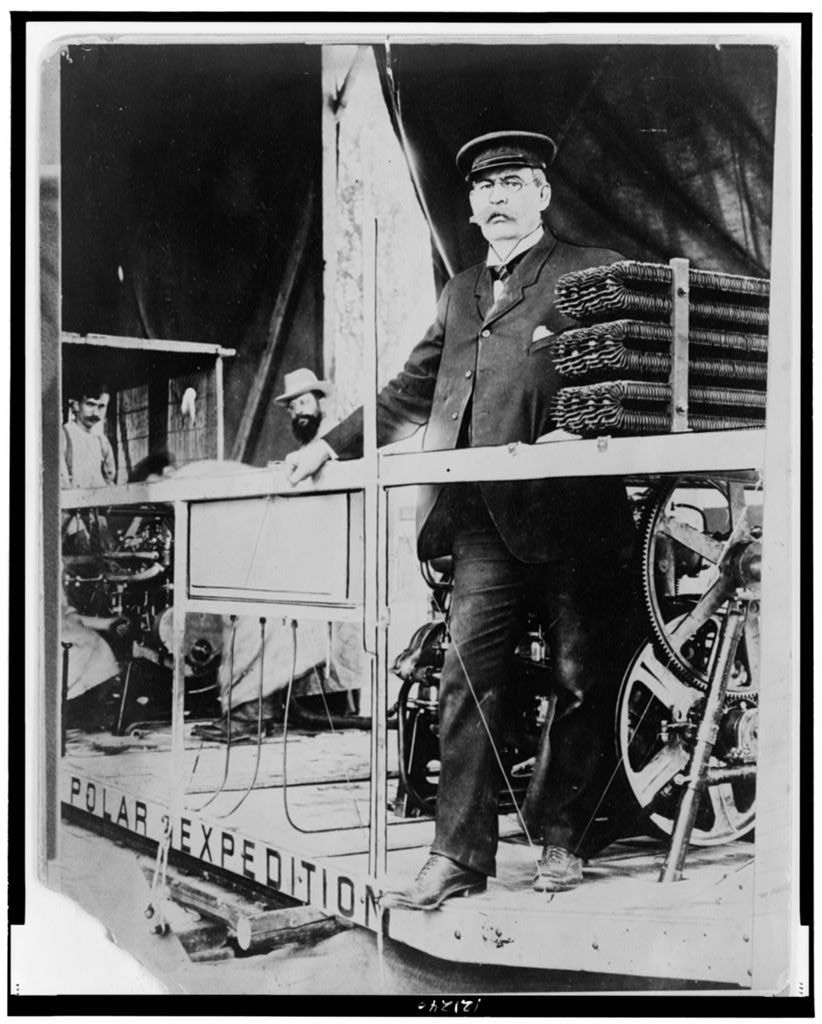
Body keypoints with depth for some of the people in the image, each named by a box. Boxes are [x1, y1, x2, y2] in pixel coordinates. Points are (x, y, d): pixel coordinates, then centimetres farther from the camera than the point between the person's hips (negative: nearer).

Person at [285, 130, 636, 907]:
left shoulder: (595, 274, 4)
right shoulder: (460, 293, 21)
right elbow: (412, 391, 23)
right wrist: (332, 444, 16)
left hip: (570, 512, -4)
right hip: (483, 517, 4)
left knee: (579, 681, 5)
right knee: (467, 676, -2)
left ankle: (562, 841, 20)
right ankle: (459, 854, 4)